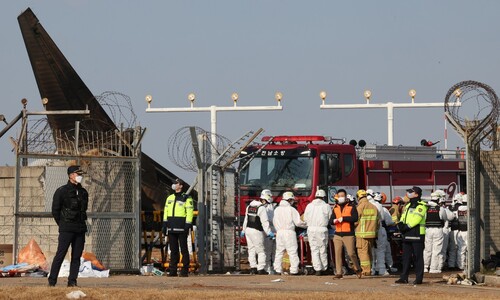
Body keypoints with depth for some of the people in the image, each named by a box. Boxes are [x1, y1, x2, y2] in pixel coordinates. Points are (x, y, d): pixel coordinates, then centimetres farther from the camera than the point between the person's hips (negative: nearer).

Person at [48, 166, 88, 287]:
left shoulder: (83, 192, 15)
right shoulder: (62, 191, -3)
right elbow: (55, 210, -1)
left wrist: (81, 223, 13)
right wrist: (62, 224, 1)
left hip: (80, 228, 5)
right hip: (66, 229, -5)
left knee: (77, 256, 3)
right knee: (60, 254, -8)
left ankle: (72, 281, 6)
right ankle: (52, 281, -4)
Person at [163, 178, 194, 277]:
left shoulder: (186, 198, -1)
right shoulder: (169, 198, 17)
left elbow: (189, 212, -6)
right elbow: (166, 212, 19)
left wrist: (188, 225, -13)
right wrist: (164, 224, 11)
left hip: (181, 228, -6)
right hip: (172, 228, 6)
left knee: (184, 249, -3)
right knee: (173, 249, 6)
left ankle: (185, 271, -2)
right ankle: (173, 270, 8)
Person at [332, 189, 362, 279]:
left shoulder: (351, 207, 1)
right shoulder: (335, 208, 16)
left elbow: (355, 218, -12)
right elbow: (332, 219, 15)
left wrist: (343, 218, -14)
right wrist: (334, 221, -9)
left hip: (348, 234, -4)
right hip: (338, 234, 4)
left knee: (351, 253, -8)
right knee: (337, 253, -1)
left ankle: (357, 269, 14)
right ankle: (338, 272, 3)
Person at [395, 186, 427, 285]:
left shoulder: (421, 206, -9)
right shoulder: (408, 206, 19)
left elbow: (416, 219, -19)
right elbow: (403, 217, 15)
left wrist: (406, 227, -19)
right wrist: (401, 224, -6)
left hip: (417, 235, -8)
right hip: (407, 235, 8)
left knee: (418, 257, -4)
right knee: (406, 257, 8)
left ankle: (419, 278, 0)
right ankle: (404, 277, 11)